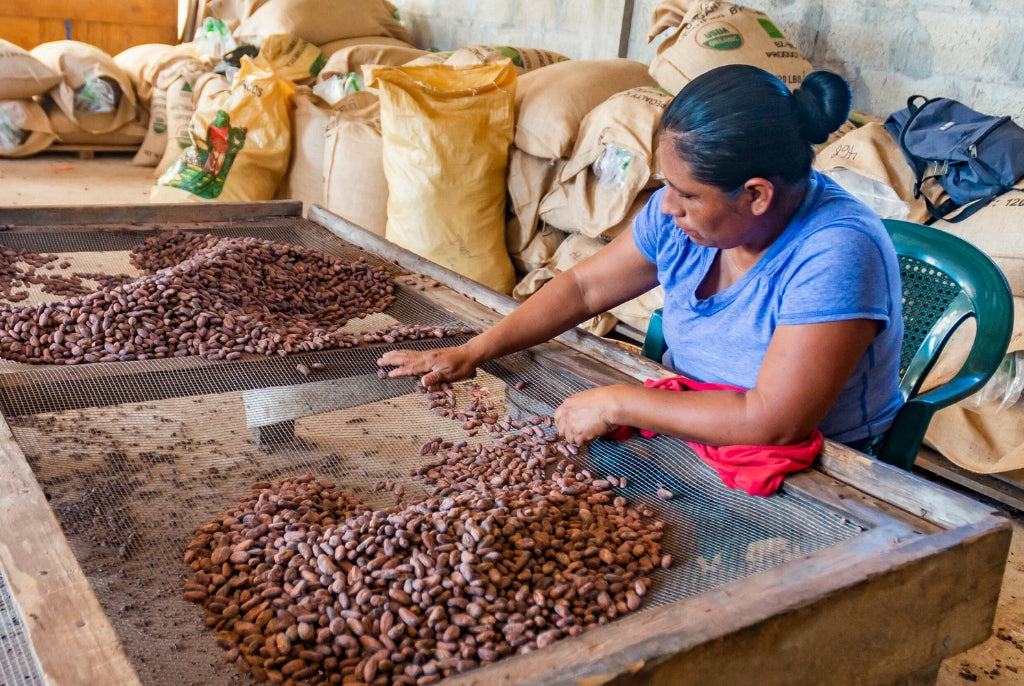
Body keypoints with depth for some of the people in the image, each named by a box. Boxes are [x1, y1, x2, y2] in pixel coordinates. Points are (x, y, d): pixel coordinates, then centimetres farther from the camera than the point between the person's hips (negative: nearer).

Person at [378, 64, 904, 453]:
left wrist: (619, 404, -26)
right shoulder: (680, 213, -7)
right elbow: (584, 286, 4)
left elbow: (772, 422, -33)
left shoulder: (837, 253, -28)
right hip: (685, 430, 6)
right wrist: (471, 353, -1)